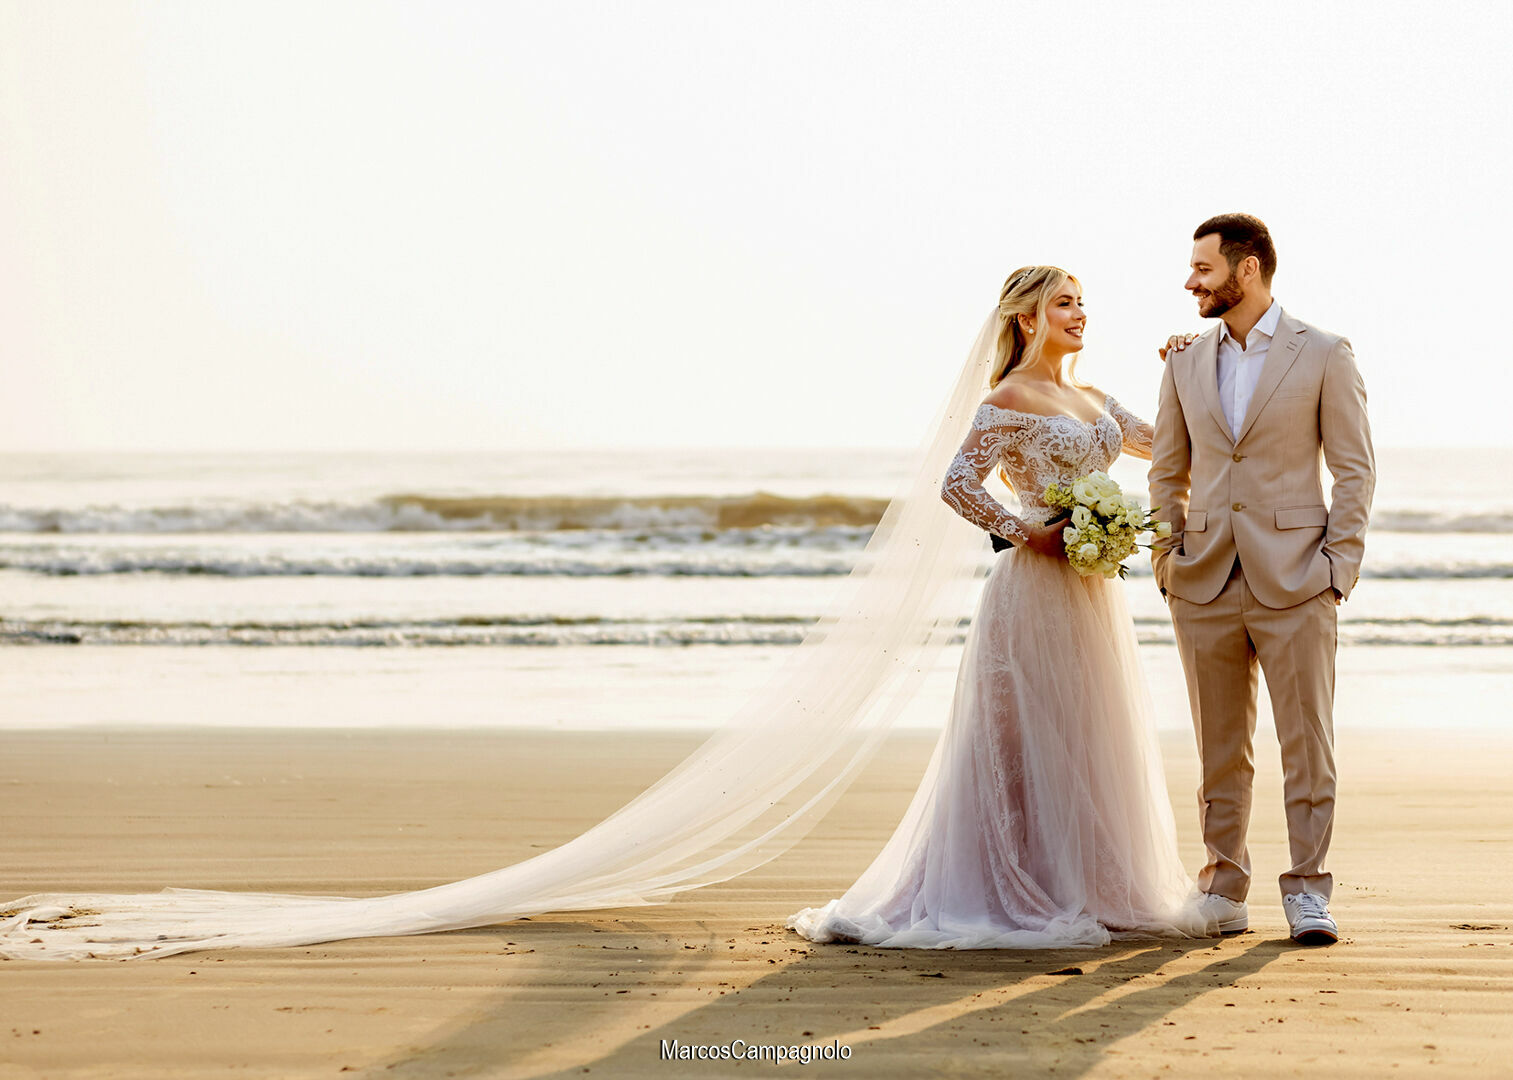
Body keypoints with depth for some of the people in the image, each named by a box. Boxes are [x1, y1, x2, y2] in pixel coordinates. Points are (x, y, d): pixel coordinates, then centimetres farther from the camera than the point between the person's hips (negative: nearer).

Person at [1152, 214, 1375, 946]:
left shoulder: (1323, 355, -1)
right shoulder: (1186, 363, 10)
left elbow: (1355, 470, 0)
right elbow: (1167, 472, 17)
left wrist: (1337, 569, -7)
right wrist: (1168, 561, 7)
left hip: (1293, 582, -3)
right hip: (1205, 584, 3)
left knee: (1307, 743, -1)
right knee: (1220, 747, 8)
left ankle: (1307, 892, 7)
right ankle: (1223, 891, 16)